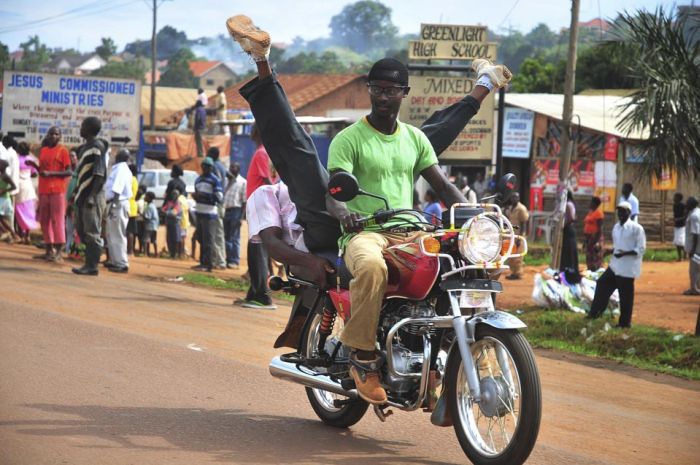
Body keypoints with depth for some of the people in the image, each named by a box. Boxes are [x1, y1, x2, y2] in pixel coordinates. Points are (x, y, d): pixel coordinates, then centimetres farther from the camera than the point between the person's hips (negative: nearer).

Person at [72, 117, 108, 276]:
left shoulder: (97, 147, -11)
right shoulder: (85, 147, 18)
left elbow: (99, 174, -17)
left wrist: (91, 196, -22)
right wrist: (78, 192, 19)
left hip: (93, 196, -10)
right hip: (84, 194, 10)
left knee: (92, 233, -7)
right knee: (82, 230, 12)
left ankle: (92, 266, -6)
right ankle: (89, 262, 15)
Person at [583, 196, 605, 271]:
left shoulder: (598, 212, -11)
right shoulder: (590, 212, 16)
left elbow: (600, 228, -16)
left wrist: (597, 241, -21)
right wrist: (584, 240, 20)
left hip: (595, 237, -9)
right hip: (588, 237, 9)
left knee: (596, 257, -8)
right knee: (589, 257, 11)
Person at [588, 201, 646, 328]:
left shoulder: (636, 228, -13)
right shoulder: (616, 227, 11)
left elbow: (641, 249, -14)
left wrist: (624, 253, -24)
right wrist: (612, 250, 0)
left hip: (628, 267, -8)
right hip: (615, 264, 8)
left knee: (625, 295, 0)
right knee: (602, 284, 8)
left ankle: (625, 322, 11)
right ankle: (595, 312, 18)